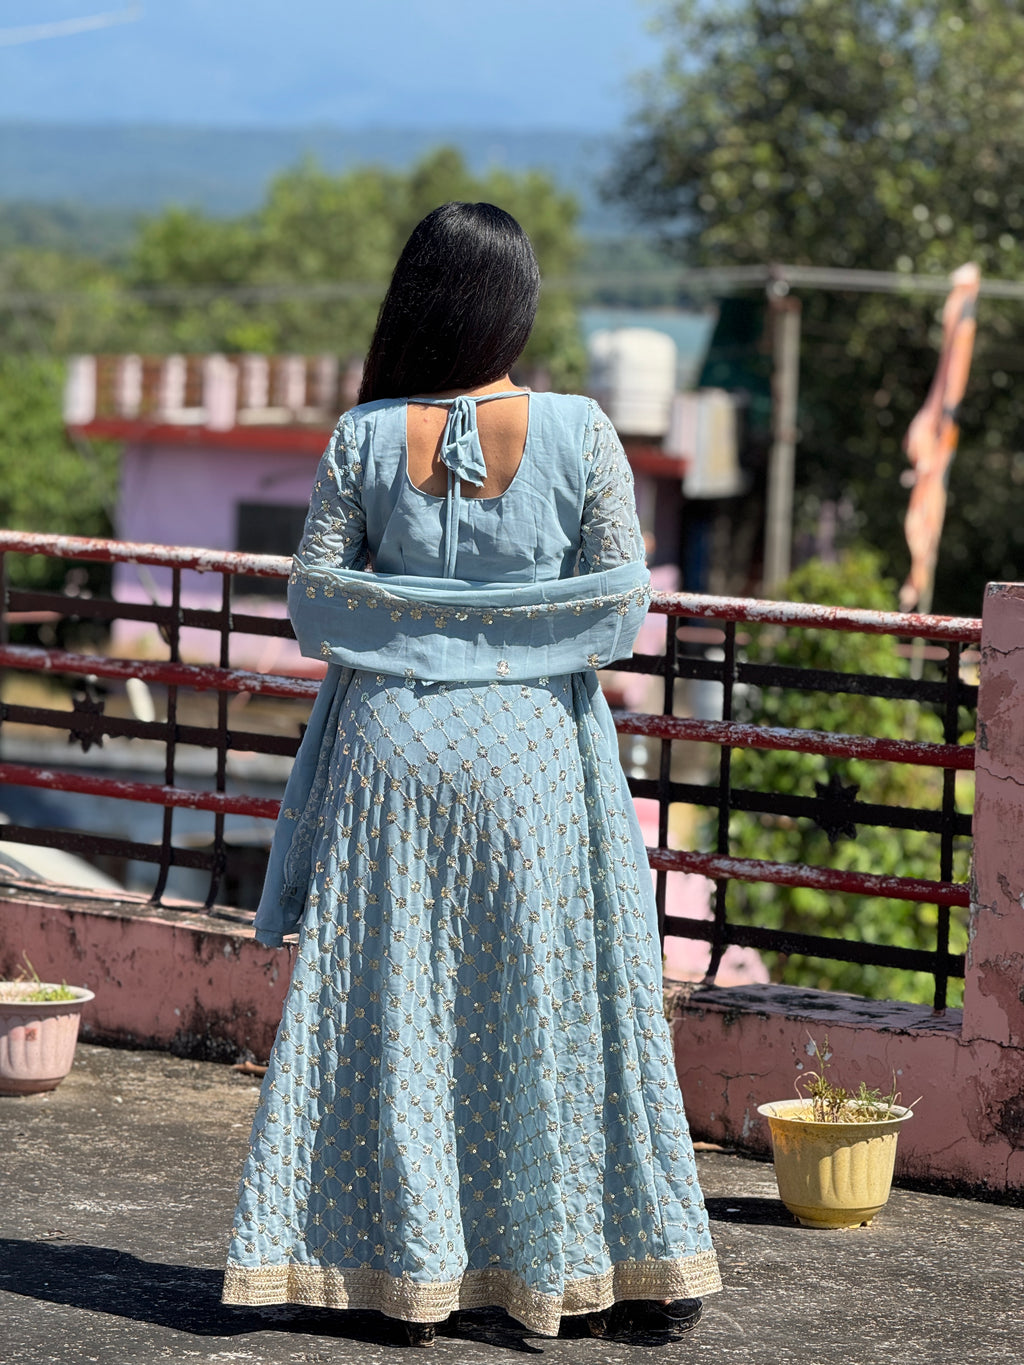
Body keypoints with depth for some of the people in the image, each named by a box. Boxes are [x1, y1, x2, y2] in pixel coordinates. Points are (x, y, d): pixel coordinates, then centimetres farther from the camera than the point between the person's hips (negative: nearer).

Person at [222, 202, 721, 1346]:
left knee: (392, 1005, 7)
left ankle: (407, 1273, 10)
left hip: (390, 742, 0)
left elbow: (313, 609, -3)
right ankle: (641, 1265, 15)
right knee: (553, 1002, 8)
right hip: (536, 749, 0)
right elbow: (622, 608, -5)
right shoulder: (578, 434, -8)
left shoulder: (363, 438, -6)